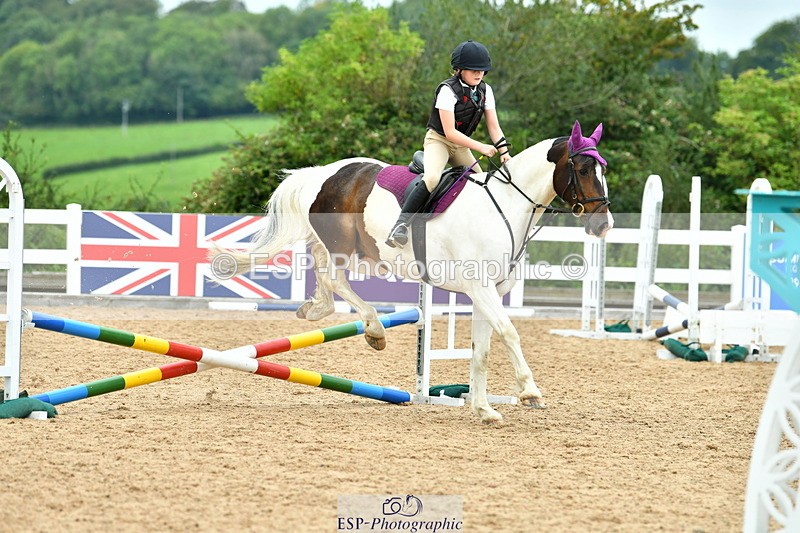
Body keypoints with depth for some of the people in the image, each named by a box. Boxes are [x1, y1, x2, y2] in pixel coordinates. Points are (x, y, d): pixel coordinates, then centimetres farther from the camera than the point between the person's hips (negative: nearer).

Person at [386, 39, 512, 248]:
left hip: (461, 146, 8)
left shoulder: (485, 90, 1)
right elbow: (450, 132, -23)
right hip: (438, 140, -8)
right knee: (432, 178, -33)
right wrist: (480, 147, -26)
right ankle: (401, 224, -34)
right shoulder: (448, 90, -20)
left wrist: (504, 151, -15)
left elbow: (493, 126, 1)